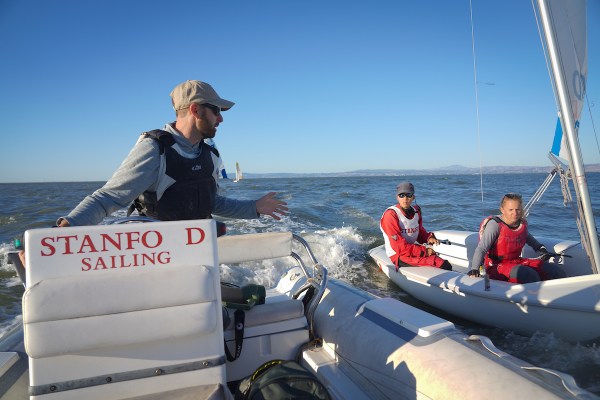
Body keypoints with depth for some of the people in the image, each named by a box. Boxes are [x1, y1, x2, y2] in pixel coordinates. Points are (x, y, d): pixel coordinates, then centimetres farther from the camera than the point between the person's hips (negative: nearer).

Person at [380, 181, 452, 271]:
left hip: (412, 249, 8)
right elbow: (399, 246, -19)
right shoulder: (391, 215, -16)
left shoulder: (416, 211, 7)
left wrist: (428, 238, -4)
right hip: (398, 256, -8)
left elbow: (420, 231, 19)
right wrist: (424, 251, -18)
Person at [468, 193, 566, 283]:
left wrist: (540, 247, 20)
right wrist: (474, 269, -36)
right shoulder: (495, 224, -17)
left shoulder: (522, 223, 3)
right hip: (496, 267, -7)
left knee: (554, 271, -3)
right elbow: (481, 249, -24)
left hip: (516, 262, 7)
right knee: (528, 275, -32)